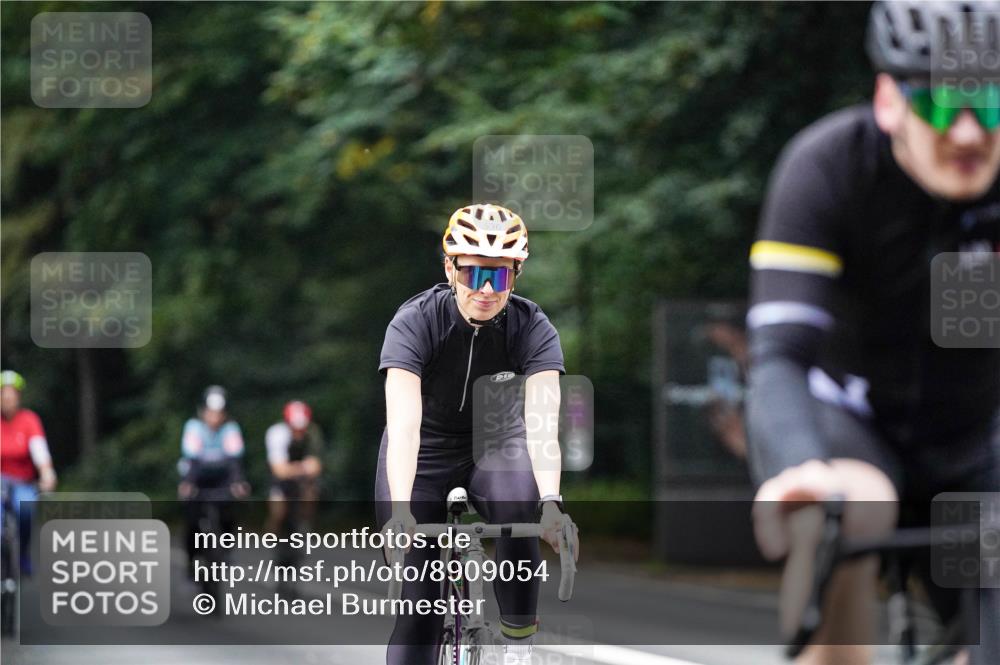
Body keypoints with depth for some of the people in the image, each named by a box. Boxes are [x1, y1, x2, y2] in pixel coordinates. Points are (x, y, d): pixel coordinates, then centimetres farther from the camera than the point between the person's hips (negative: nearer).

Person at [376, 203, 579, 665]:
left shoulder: (532, 328, -21)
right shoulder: (415, 322, -26)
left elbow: (542, 423, -33)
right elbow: (404, 422, -37)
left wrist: (551, 501, -50)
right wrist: (400, 512, -51)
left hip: (495, 443, 1)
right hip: (424, 452, -1)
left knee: (517, 503, -33)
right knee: (417, 602, -9)